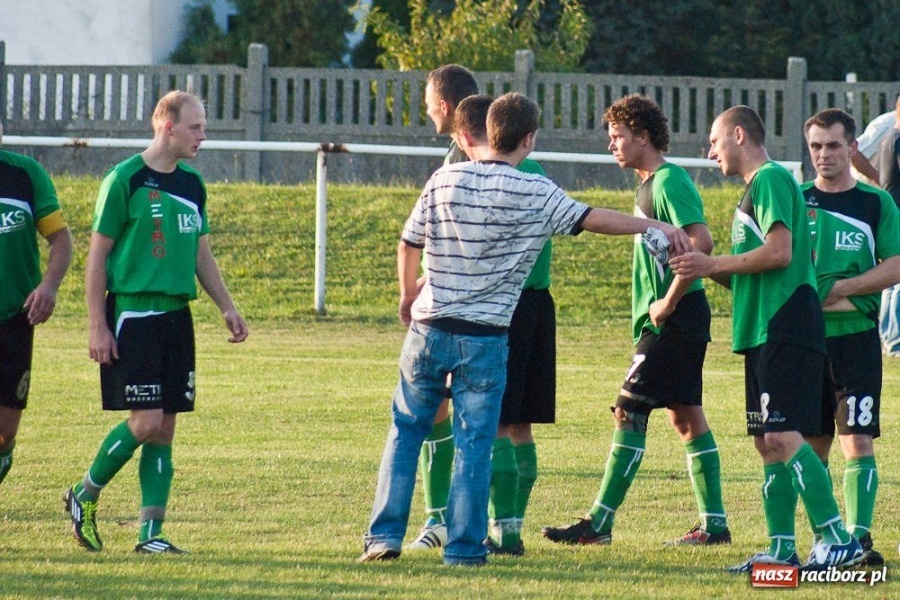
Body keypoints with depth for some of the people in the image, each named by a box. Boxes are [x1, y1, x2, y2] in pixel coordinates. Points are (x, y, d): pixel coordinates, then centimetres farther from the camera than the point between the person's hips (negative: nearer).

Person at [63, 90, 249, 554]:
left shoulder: (192, 185, 13)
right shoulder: (125, 180, -8)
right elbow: (97, 254, -7)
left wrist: (227, 307, 11)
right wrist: (98, 327, -11)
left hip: (176, 315, 7)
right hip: (132, 313, -7)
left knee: (164, 428, 4)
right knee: (146, 421, -12)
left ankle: (151, 533, 6)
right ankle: (84, 496, 9)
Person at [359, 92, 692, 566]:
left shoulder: (446, 180, 0)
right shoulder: (535, 194, -8)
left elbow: (409, 244, 8)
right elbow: (594, 219, -5)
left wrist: (409, 295, 25)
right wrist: (655, 227, 7)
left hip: (429, 328, 3)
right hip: (484, 337, -3)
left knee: (406, 430, 13)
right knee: (474, 442, 4)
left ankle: (384, 536, 10)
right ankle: (464, 546, 4)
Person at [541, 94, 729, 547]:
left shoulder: (669, 182, -14)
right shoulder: (650, 184, 17)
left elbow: (701, 242, -26)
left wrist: (670, 301, -22)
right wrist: (662, 305, 14)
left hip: (674, 321, -11)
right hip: (664, 321, 11)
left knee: (629, 412, -11)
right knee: (685, 416, 11)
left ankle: (599, 522, -12)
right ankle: (714, 523, 14)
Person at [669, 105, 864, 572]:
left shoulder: (771, 179, -8)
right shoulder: (758, 186, 23)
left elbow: (779, 252, -19)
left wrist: (714, 264, -11)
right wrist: (713, 270, 12)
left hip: (786, 331, -11)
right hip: (765, 333, 11)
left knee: (783, 436, -16)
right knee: (768, 442, 8)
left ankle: (838, 540, -17)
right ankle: (781, 548, 9)